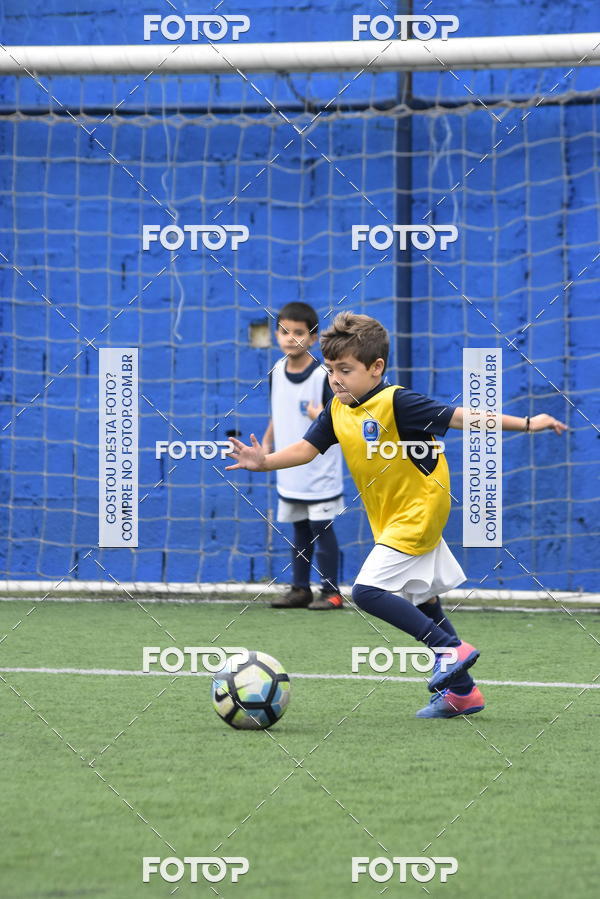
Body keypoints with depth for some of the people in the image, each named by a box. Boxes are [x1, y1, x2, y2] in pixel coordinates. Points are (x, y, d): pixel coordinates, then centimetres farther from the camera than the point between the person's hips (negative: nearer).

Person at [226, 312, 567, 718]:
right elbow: (307, 448, 2)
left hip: (417, 514, -9)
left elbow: (457, 416, -21)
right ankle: (462, 691, 20)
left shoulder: (396, 403, -20)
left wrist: (526, 424, -21)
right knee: (424, 603, 13)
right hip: (390, 522, 9)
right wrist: (265, 462, -16)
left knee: (368, 590, -18)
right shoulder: (337, 411, 2)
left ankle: (452, 649, -12)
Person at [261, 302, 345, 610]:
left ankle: (330, 592, 6)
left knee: (322, 529, -2)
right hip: (290, 472, 6)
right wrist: (267, 441, 14)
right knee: (300, 530, 14)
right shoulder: (277, 371, 4)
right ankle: (300, 589, 22)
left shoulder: (324, 376, -16)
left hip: (319, 470, -6)